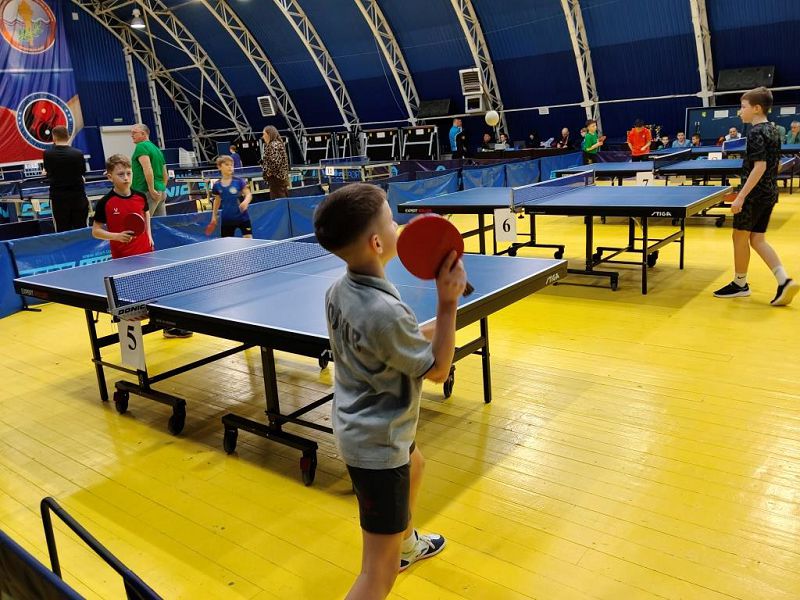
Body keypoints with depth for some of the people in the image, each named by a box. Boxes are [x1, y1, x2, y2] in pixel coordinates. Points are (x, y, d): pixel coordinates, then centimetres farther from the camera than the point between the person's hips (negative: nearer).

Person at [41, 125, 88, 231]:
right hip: (78, 196, 0)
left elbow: (47, 171, 11)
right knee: (81, 228, 7)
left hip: (58, 197, 0)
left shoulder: (48, 154, -7)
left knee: (62, 230, 5)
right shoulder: (78, 154, -10)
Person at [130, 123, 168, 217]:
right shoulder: (156, 149, 20)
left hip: (146, 191, -9)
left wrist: (151, 190, -20)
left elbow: (147, 169, -19)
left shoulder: (141, 146, -6)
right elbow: (165, 175, 23)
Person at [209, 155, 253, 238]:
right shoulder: (217, 185, 1)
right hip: (227, 220, 2)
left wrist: (245, 202, -31)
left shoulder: (239, 181, -7)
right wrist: (214, 216, 15)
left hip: (242, 218, -2)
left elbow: (248, 194, -9)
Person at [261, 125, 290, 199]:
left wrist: (268, 172, -13)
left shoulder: (274, 145, -14)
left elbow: (275, 162, -24)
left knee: (277, 199, -8)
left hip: (276, 177, -10)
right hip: (281, 177, 10)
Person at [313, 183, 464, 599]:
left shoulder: (338, 291, -7)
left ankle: (407, 544, 64)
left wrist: (428, 330, -1)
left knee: (414, 465, 39)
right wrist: (448, 301, -19)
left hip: (358, 426, 10)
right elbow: (438, 370, -17)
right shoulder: (387, 312, -32)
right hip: (378, 444, -10)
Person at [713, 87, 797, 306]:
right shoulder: (772, 130, 13)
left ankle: (740, 284, 15)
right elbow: (774, 165, 19)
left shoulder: (756, 133, -16)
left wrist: (741, 197, -24)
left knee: (740, 236, 4)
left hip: (754, 194, -9)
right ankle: (784, 281, 1)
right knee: (757, 239, 11)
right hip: (770, 193, 9)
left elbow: (760, 166, -23)